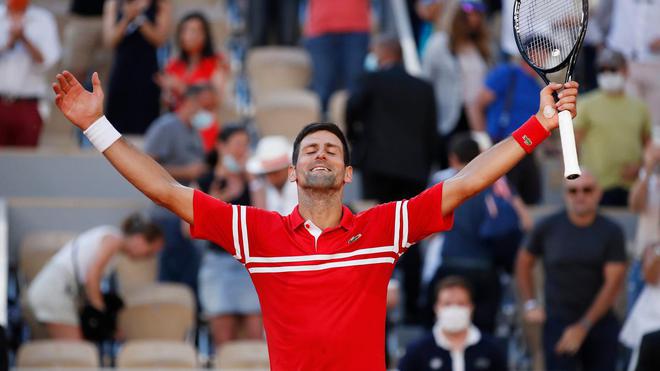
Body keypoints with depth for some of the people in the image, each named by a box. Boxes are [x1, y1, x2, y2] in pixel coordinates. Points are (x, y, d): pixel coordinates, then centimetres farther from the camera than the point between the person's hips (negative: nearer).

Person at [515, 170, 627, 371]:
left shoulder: (611, 232, -2)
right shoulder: (548, 227, 0)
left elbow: (613, 283, -8)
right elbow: (524, 262, 15)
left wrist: (583, 327, -13)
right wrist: (530, 304, 5)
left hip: (600, 323, 1)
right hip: (558, 323, -1)